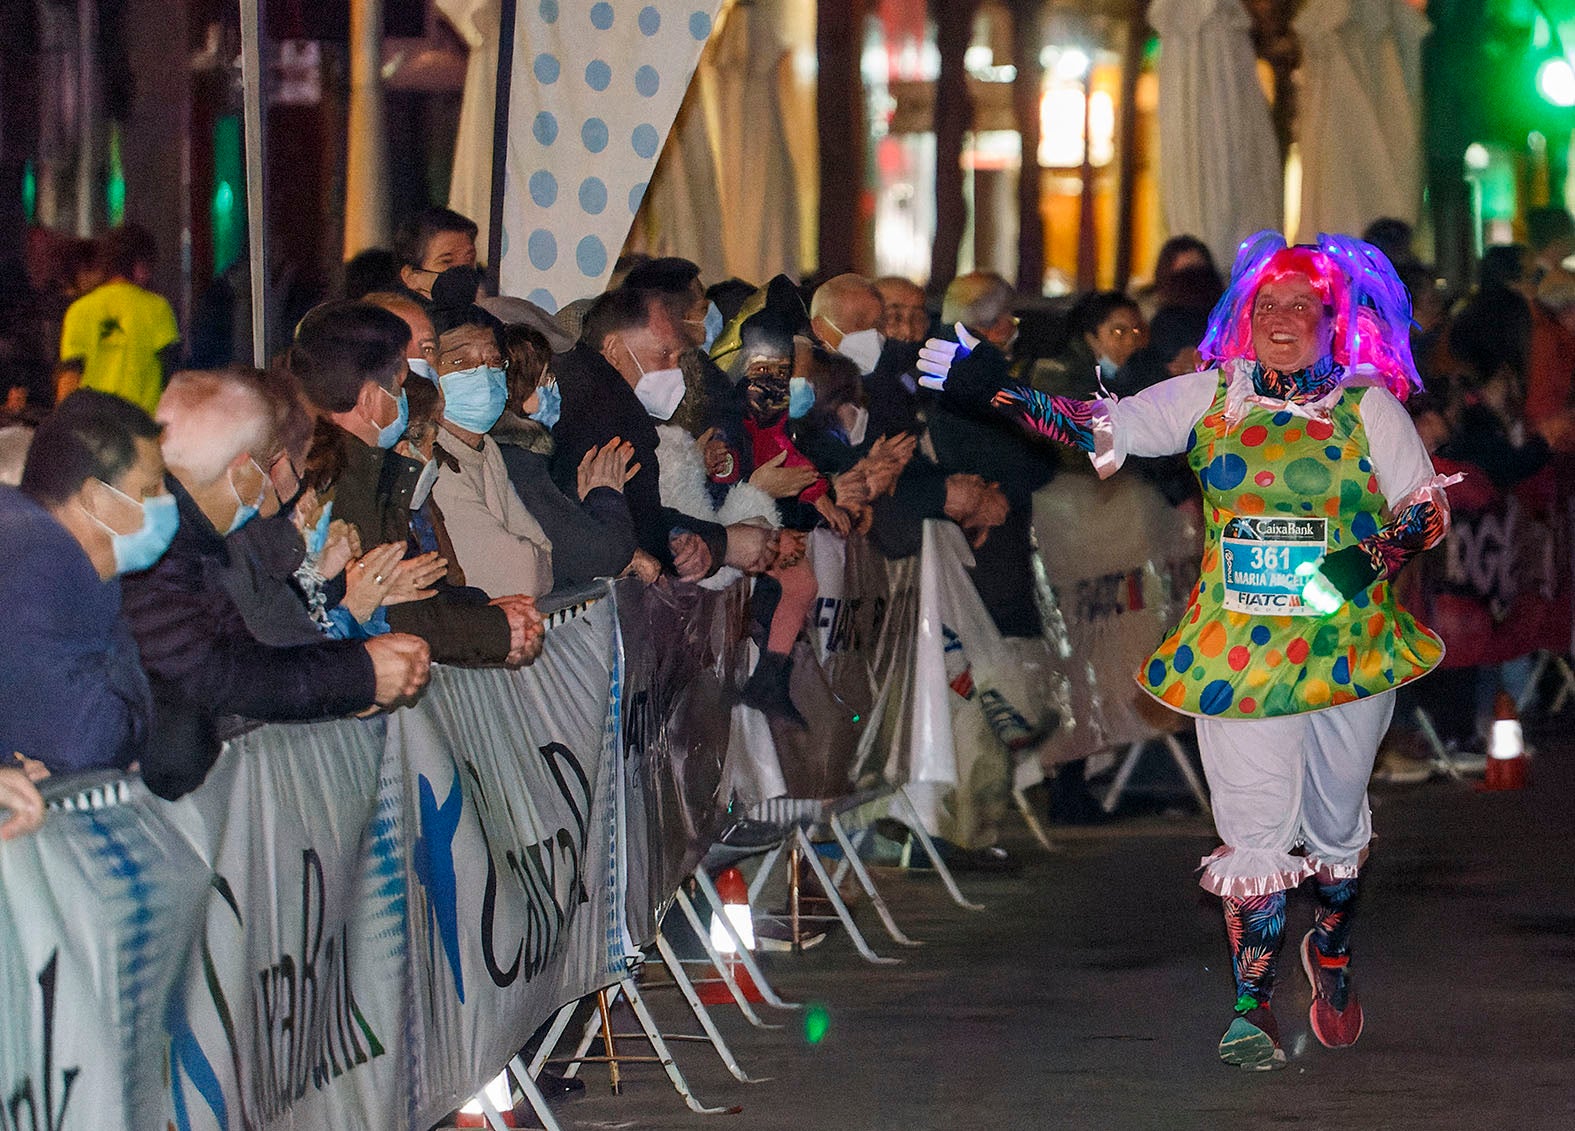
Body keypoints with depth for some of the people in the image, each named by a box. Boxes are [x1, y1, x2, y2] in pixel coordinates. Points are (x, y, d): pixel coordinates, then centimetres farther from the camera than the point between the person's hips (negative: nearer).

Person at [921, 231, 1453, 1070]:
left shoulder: (1368, 407, 0)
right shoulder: (1210, 398, 4)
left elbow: (1428, 509, 0)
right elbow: (1099, 428, 0)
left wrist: (1371, 560, -19)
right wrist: (992, 388, -8)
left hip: (1348, 644, 0)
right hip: (1240, 648, 0)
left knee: (1336, 818, 15)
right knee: (1253, 826, -6)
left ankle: (1332, 954, 40)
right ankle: (1251, 1004, -2)